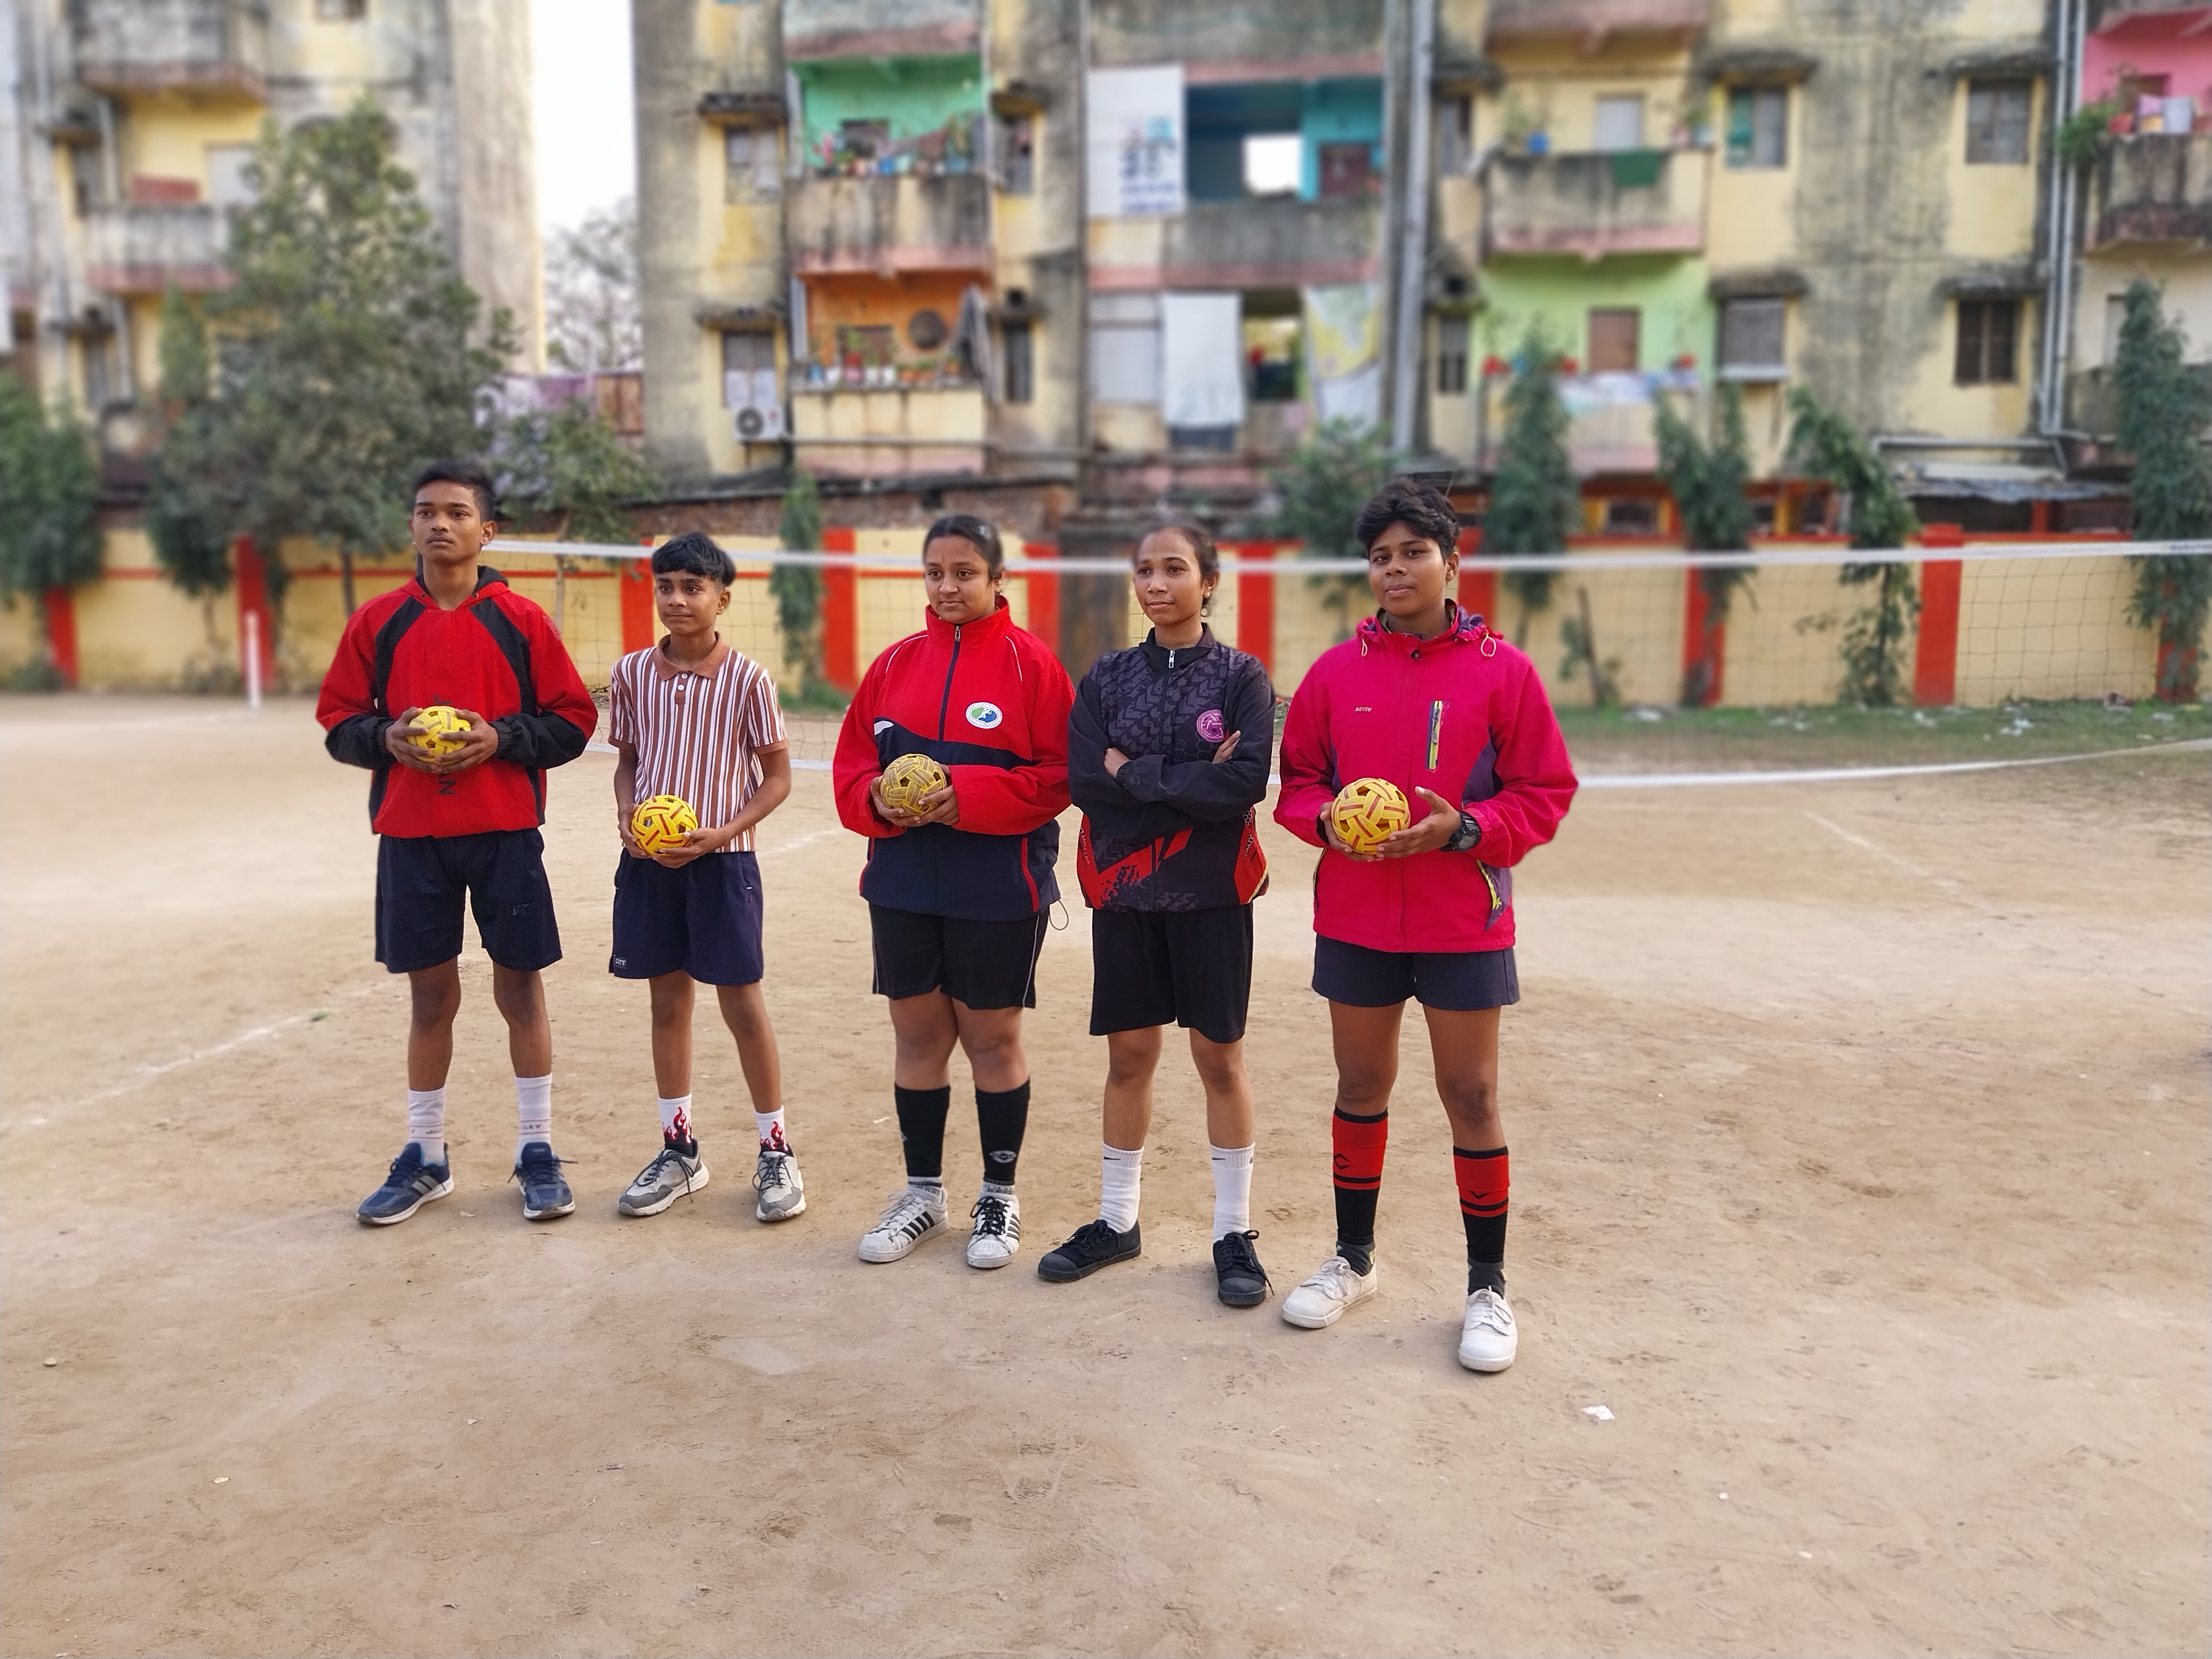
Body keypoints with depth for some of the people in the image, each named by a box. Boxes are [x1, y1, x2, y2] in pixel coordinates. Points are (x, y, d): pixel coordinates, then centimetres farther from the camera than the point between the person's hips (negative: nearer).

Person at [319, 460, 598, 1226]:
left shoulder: (521, 619, 0)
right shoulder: (377, 621, 5)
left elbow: (573, 721, 1)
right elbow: (338, 722, 9)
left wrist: (501, 738, -15)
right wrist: (387, 738, -11)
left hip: (506, 833, -1)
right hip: (411, 837, 2)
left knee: (521, 991, 4)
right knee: (431, 995, 10)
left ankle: (536, 1150, 18)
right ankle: (424, 1158, 25)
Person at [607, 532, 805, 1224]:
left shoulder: (747, 678, -7)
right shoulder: (633, 673, 3)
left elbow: (777, 777, -3)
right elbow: (627, 761, 13)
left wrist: (723, 832, -16)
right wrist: (626, 813, -7)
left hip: (721, 858, -3)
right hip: (649, 859, 4)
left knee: (741, 1001, 2)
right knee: (667, 1000, 12)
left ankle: (775, 1150, 16)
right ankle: (679, 1149, 26)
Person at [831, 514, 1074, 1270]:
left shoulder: (1030, 662, -6)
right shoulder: (896, 663, 7)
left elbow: (1059, 775, -9)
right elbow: (852, 763, 11)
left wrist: (968, 795, -20)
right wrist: (878, 800, -10)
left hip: (999, 888, -4)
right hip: (903, 885, 4)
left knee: (991, 1038, 7)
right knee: (917, 1035, 12)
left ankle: (1000, 1198, 25)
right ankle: (923, 1194, 29)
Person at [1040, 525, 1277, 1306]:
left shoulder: (1241, 677, -3)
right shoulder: (1107, 677, 5)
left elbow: (1245, 784, -18)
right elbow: (1085, 782, -8)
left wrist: (1139, 775, -14)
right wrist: (1191, 781, -14)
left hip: (1211, 892, -2)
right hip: (1124, 889, 3)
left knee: (1219, 1057, 5)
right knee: (1128, 1055, 10)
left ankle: (1234, 1230, 18)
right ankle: (1116, 1220, 25)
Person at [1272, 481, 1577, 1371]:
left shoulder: (1502, 670, -5)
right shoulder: (1336, 670, 2)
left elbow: (1544, 794, -3)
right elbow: (1296, 781, 10)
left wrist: (1462, 828, -18)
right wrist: (1326, 818, -11)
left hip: (1465, 923, -2)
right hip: (1353, 919, 3)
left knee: (1471, 1095, 5)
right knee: (1360, 1086, 14)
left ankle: (1488, 1285, 22)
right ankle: (1353, 1259, 32)